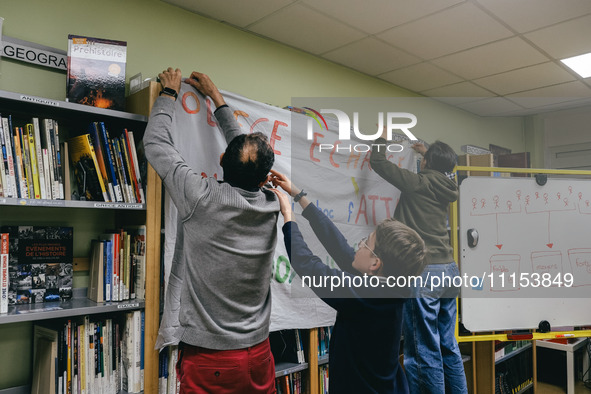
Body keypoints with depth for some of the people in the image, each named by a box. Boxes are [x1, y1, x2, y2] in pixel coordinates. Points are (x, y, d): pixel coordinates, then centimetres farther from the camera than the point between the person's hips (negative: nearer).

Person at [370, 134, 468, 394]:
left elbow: (378, 162, -2)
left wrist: (381, 140, 16)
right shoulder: (445, 186, 9)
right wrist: (425, 152, 47)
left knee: (425, 351, -1)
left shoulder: (418, 183, -10)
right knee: (449, 346, 18)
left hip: (424, 272, -8)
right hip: (448, 270, 8)